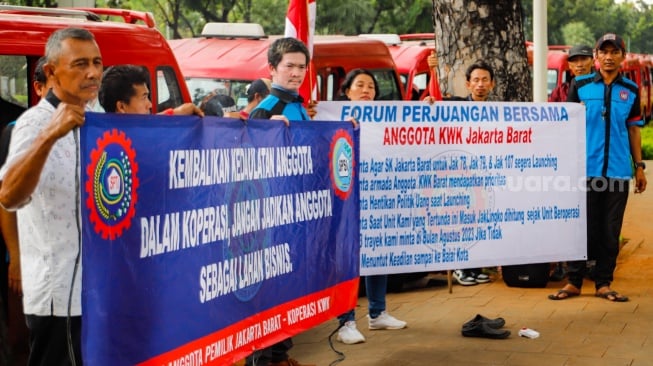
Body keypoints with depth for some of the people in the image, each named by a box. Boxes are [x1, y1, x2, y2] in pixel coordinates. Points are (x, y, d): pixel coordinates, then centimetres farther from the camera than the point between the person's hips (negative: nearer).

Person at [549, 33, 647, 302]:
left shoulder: (630, 90, 9)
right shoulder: (580, 85, 3)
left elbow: (633, 129, 13)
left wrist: (639, 166, 9)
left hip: (618, 170, 2)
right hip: (585, 168, -2)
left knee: (611, 230, 6)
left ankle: (604, 283, 14)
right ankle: (573, 282, 10)